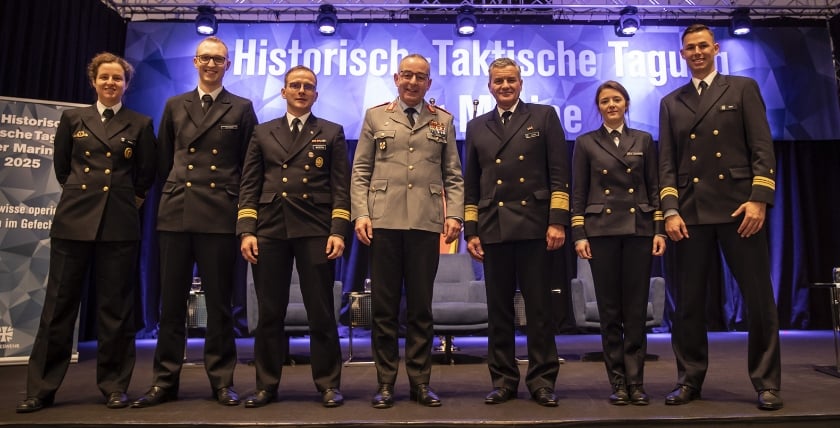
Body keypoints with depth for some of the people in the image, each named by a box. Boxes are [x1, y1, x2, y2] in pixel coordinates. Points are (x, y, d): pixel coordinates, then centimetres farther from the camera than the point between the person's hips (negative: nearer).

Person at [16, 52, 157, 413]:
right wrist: (81, 192, 15)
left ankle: (114, 385, 13)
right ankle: (41, 387, 14)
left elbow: (146, 175, 11)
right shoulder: (72, 119, 11)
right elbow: (61, 167, 18)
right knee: (59, 302, 4)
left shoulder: (140, 124, 7)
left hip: (119, 223, -1)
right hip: (74, 220, 2)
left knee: (115, 306, 3)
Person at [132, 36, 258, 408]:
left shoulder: (241, 109, 7)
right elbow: (164, 161, 18)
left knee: (219, 302, 3)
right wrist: (171, 193, 13)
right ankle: (165, 380, 17)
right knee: (171, 301, 7)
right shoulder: (175, 106, 14)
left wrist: (243, 205, 2)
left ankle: (222, 381, 13)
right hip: (175, 214, 3)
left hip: (220, 217, -2)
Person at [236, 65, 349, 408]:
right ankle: (266, 385, 19)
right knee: (269, 313, 7)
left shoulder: (331, 133, 11)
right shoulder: (263, 133, 16)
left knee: (321, 313, 2)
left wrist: (338, 231, -9)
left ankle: (328, 385, 13)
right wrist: (246, 231, -2)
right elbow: (249, 185, 10)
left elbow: (341, 187, 3)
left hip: (315, 231, -2)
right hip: (269, 231, 2)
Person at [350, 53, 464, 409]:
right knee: (384, 306, 4)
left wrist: (454, 214, -4)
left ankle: (420, 382, 17)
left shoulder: (443, 120, 14)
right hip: (384, 222, 0)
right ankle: (385, 383, 16)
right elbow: (361, 172, 7)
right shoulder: (376, 116, 12)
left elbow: (453, 175, 10)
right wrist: (360, 214, -4)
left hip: (426, 223, 1)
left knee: (421, 306, 6)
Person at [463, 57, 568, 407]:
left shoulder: (544, 116, 9)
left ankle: (542, 380, 13)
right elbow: (471, 184, 13)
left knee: (539, 308, 3)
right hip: (493, 229, 3)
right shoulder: (476, 127, 16)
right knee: (498, 310, 7)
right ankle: (503, 380, 17)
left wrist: (557, 221, -7)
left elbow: (559, 173, 1)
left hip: (534, 226, -2)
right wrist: (471, 231, 7)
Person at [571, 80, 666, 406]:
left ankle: (635, 381, 10)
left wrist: (659, 229, 0)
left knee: (636, 308, 2)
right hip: (602, 230, -1)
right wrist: (578, 235, -5)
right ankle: (617, 381, 11)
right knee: (610, 309, 2)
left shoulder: (644, 140, 11)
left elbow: (654, 188, 9)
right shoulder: (586, 143, 7)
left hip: (639, 229, 1)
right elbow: (578, 194, 3)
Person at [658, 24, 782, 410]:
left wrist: (759, 198, -11)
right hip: (691, 213, 2)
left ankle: (766, 383, 14)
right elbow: (667, 163, 9)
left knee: (758, 297, 2)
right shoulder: (671, 103, 16)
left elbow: (763, 148, 2)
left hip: (738, 207, -1)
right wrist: (670, 210, -3)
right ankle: (689, 379, 16)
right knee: (688, 301, 4)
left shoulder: (743, 88, 10)